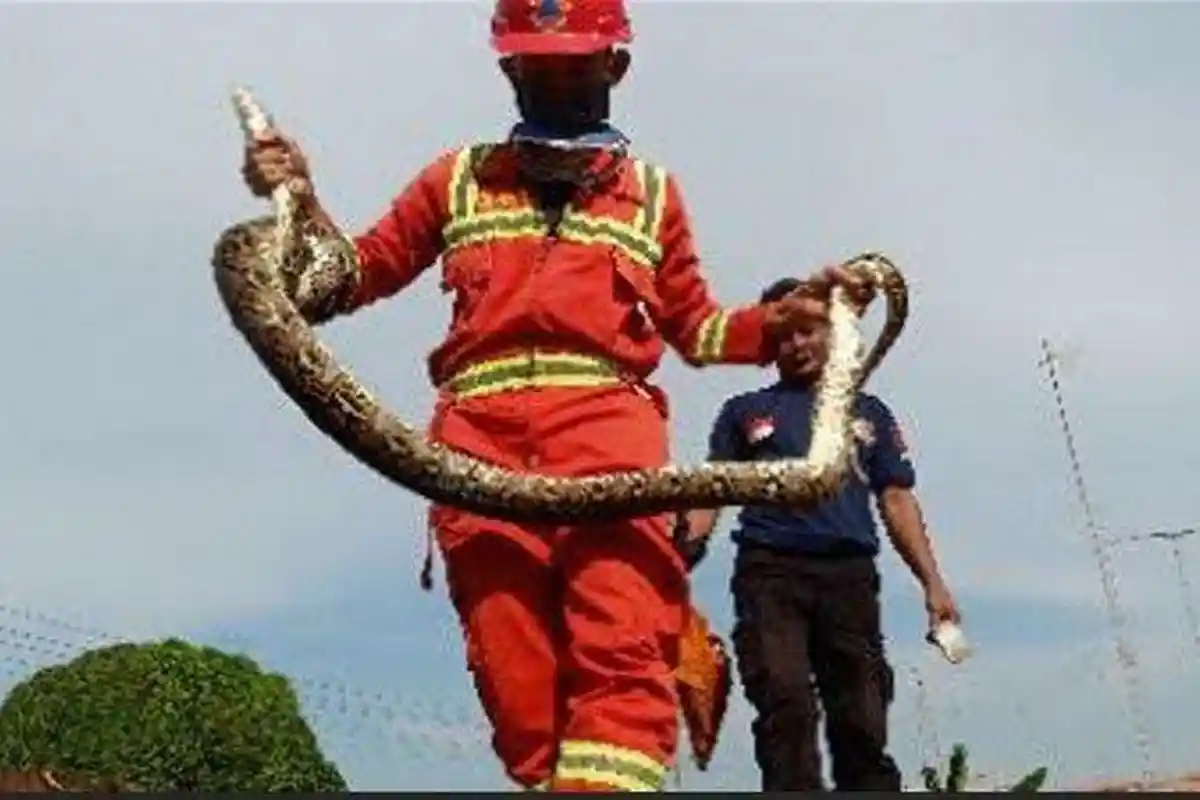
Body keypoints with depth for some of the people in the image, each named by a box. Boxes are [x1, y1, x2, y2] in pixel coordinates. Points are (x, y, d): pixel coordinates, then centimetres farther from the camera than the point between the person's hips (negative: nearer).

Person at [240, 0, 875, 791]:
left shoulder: (651, 192, 26)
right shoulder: (461, 178, 26)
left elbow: (697, 328, 29)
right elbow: (358, 273, 28)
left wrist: (791, 312, 14)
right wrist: (304, 203, 10)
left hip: (607, 424, -1)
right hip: (482, 437, 1)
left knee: (624, 659, -23)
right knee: (515, 680, -7)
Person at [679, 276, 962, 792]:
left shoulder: (869, 413, 24)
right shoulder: (744, 411, 20)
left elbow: (896, 501, 18)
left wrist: (932, 582, 6)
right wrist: (686, 546, -11)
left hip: (849, 574, 2)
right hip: (769, 573, -1)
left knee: (862, 722, -3)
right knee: (786, 707, -20)